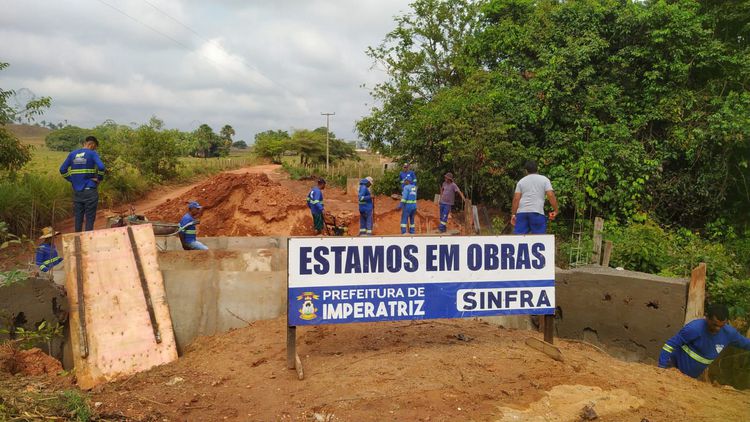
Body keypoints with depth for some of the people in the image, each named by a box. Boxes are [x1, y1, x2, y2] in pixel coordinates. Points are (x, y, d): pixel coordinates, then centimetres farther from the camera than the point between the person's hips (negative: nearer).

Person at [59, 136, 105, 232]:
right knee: (90, 218, 2)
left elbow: (62, 170, 10)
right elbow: (101, 167, -21)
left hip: (77, 191, 5)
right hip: (89, 191, -5)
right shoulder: (92, 153, -6)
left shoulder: (72, 154, 9)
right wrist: (99, 178, -7)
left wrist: (72, 180, 12)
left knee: (78, 218, 12)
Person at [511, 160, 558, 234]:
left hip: (521, 212, 2)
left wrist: (513, 214, 9)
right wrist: (555, 210, 5)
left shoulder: (521, 181, 14)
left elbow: (516, 198, 6)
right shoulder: (544, 179, 10)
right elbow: (550, 195, -2)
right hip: (537, 212, -2)